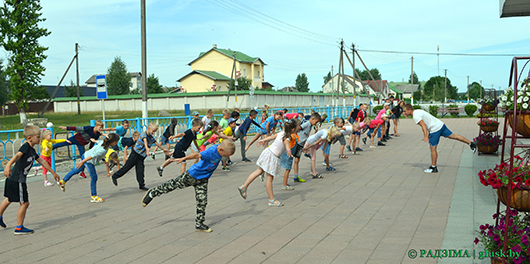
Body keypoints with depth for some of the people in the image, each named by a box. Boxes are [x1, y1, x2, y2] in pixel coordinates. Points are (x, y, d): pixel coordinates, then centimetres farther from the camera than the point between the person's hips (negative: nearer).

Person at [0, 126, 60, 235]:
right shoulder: (25, 147, -17)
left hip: (13, 179, 10)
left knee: (9, 199, 30)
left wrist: (53, 172, 30)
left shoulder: (32, 151, 13)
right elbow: (17, 156, -36)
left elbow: (42, 162, 22)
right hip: (17, 180, -10)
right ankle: (19, 228, 7)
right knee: (24, 203, -2)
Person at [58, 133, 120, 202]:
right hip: (89, 161, -9)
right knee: (94, 178, 3)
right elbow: (93, 156, -33)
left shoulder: (103, 141, -7)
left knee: (76, 170, 27)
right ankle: (94, 197, 12)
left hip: (85, 155, 9)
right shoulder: (103, 150, -31)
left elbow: (98, 142, 15)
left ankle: (63, 181, 44)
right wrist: (82, 162, -30)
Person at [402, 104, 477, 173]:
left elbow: (423, 125, -27)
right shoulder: (418, 111, 15)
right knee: (453, 136, 18)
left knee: (433, 149, -1)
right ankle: (471, 144, 25)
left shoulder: (415, 116, -16)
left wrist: (425, 136, -36)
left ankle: (433, 168, 7)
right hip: (441, 124, 9)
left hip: (435, 129, -9)